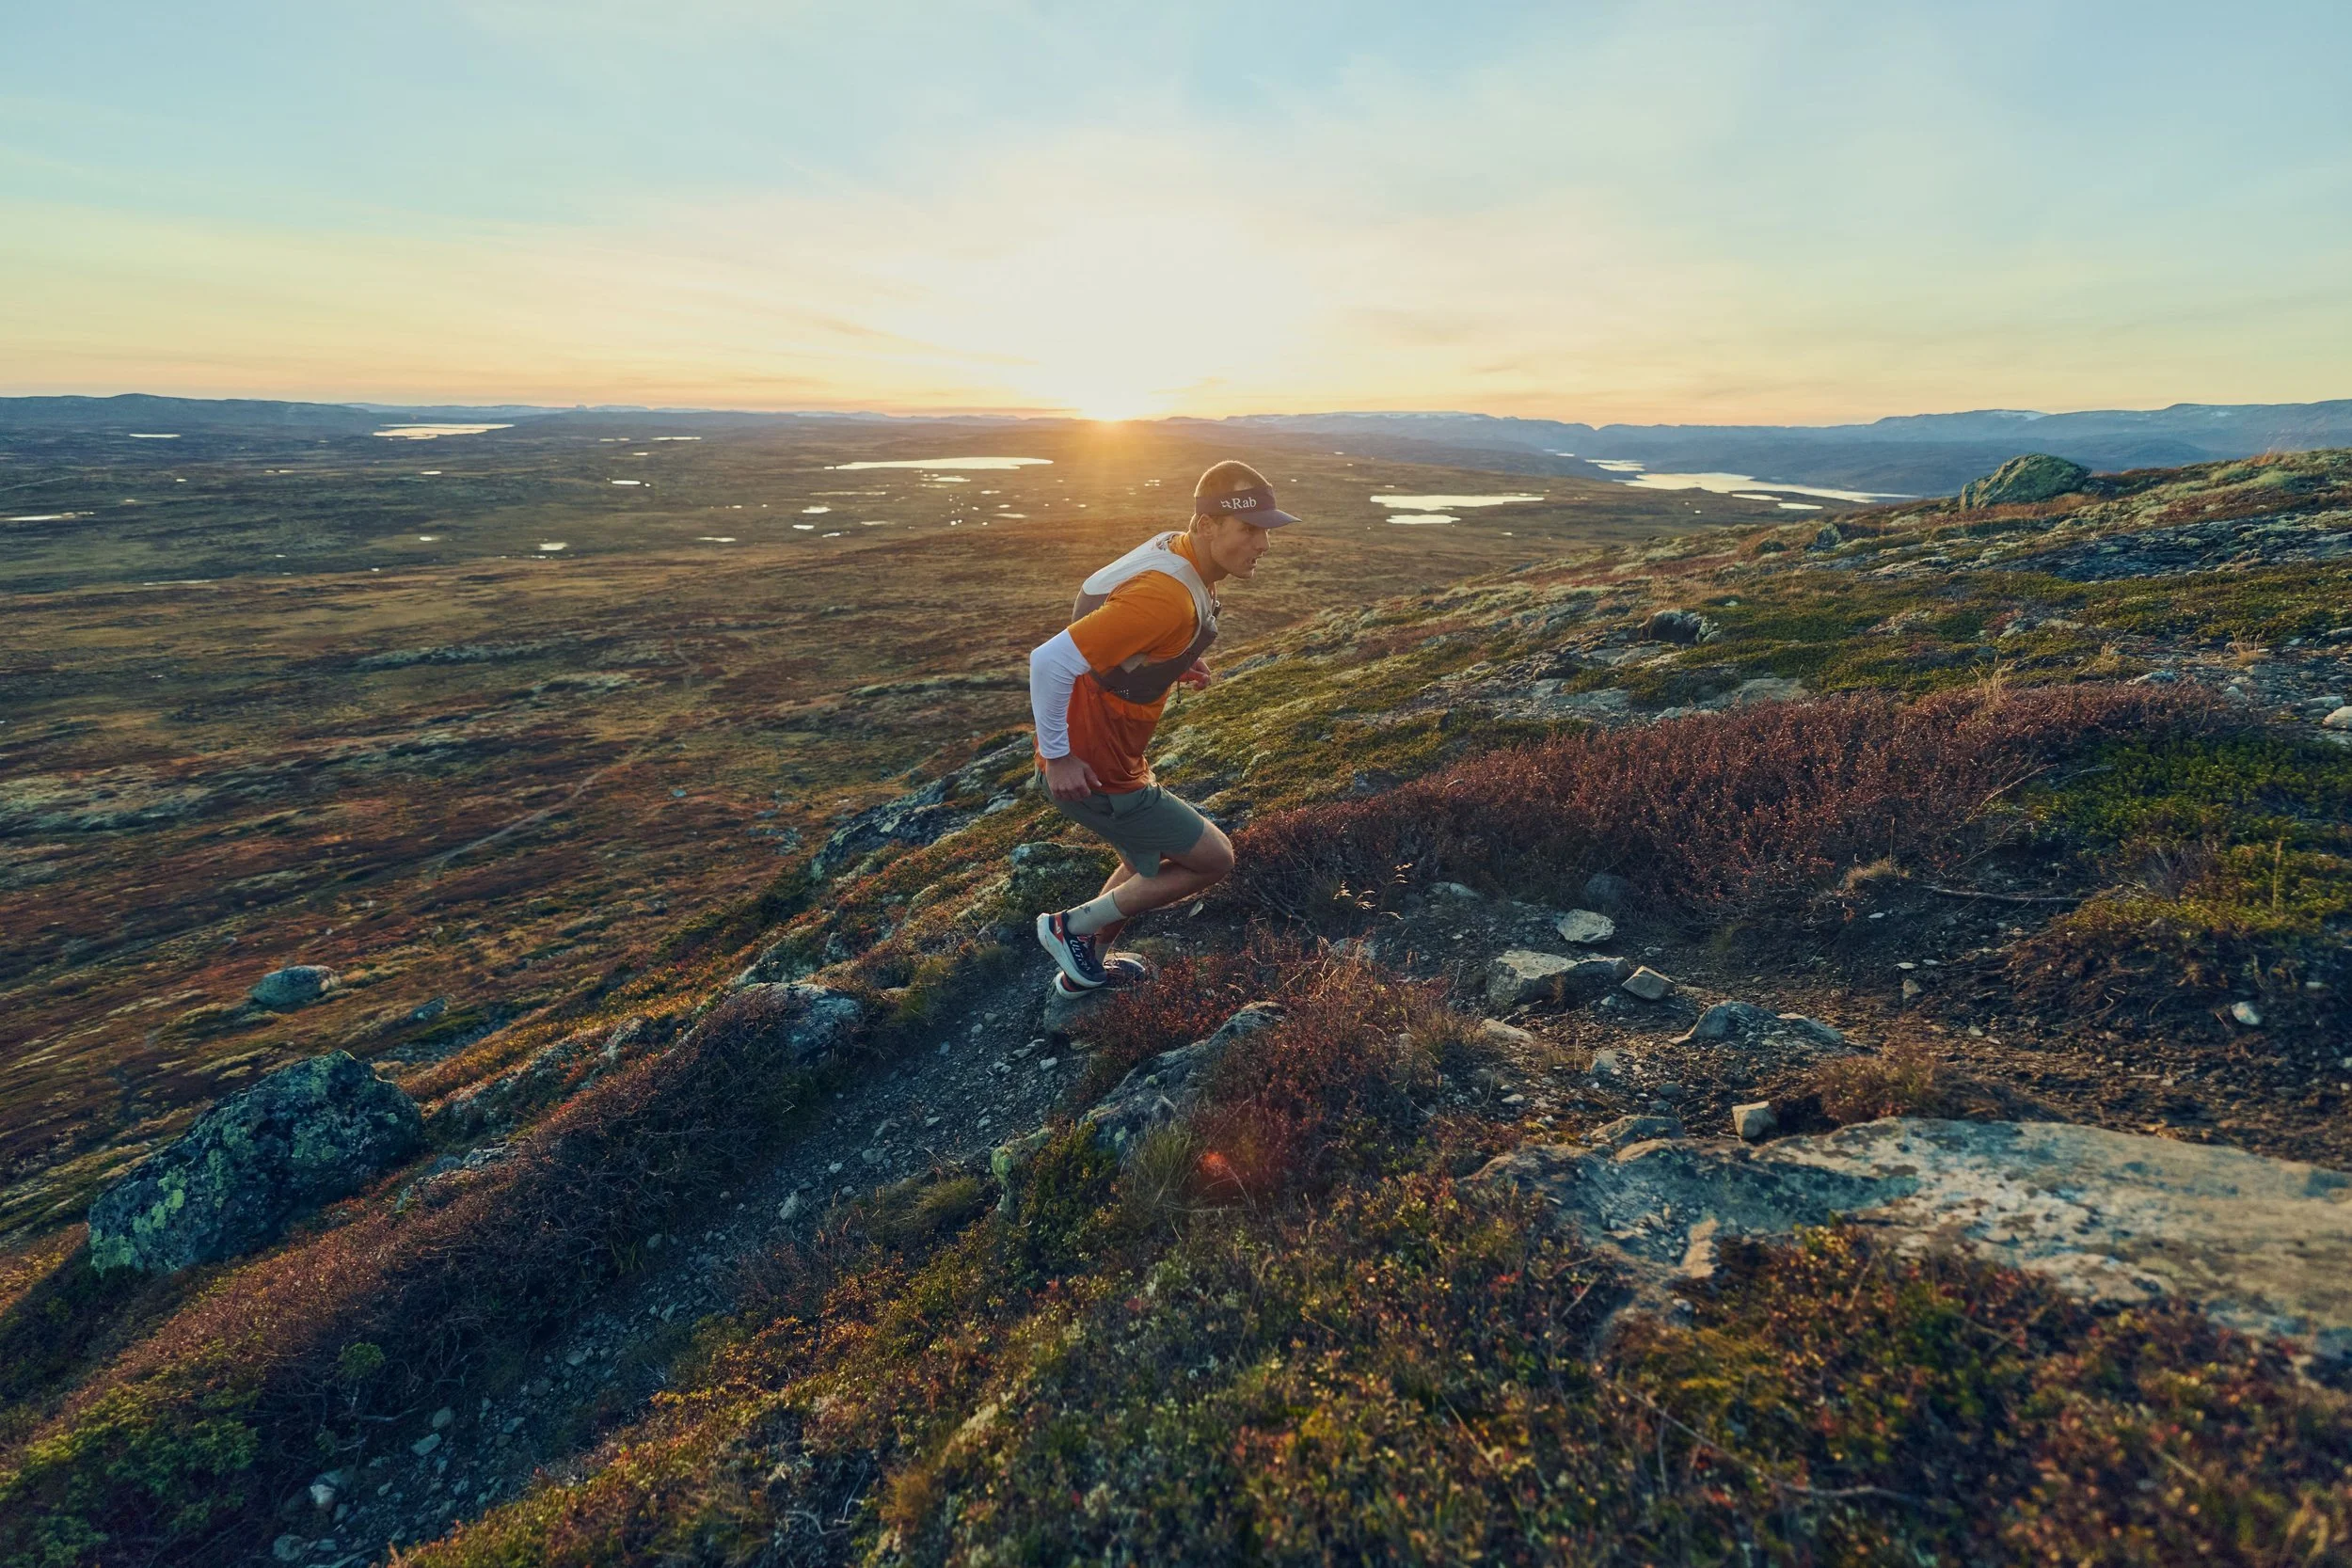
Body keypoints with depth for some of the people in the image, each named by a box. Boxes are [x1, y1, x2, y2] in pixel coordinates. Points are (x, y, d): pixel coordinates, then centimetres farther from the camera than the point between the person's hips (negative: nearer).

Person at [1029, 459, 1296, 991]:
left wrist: (1176, 663, 5)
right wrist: (1058, 757, -23)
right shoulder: (1169, 597, -29)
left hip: (1109, 756, 10)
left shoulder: (1173, 552, 2)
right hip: (1093, 774, -10)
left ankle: (1085, 966, 45)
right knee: (1214, 859, 3)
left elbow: (1112, 623, 19)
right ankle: (1074, 926, 13)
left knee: (1153, 863, 28)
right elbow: (1050, 660, -33)